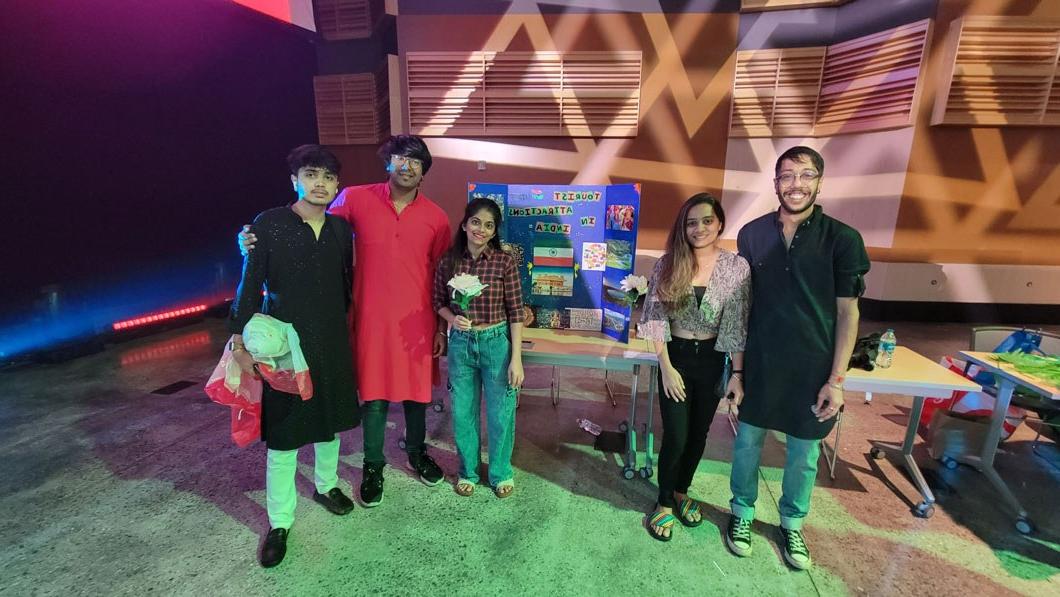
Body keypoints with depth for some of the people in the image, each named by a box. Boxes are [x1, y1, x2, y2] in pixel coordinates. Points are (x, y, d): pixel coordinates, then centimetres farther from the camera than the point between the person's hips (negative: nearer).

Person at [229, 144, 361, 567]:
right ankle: (279, 523, 22)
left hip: (333, 342, 4)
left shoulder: (341, 229, 3)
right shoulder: (268, 225, -8)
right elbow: (249, 286, -7)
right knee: (282, 435, 4)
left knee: (330, 421, 18)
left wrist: (341, 322, 13)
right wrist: (239, 341, -12)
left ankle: (326, 485, 43)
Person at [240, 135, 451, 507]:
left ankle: (416, 452, 41)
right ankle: (373, 465, 32)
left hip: (418, 321, 2)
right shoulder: (355, 199, -4)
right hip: (373, 319, -1)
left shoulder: (436, 217, -1)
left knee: (416, 391, 15)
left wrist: (441, 328, 8)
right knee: (374, 396, 8)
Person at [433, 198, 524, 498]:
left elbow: (516, 312, -8)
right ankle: (468, 471, 37)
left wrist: (516, 358, -10)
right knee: (462, 413, 14)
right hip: (460, 343, 2)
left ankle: (501, 473, 33)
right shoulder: (449, 261, -3)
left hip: (496, 343, -2)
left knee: (500, 414, 10)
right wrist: (453, 319, -14)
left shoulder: (504, 262, -9)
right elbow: (439, 302, 9)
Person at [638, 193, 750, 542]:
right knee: (676, 436, 0)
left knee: (698, 434, 15)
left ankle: (682, 492, 39)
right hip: (675, 356, -1)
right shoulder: (667, 264, -8)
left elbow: (737, 326, -6)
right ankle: (664, 503, 24)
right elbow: (657, 320, -6)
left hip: (711, 359, 1)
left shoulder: (737, 266, -8)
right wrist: (666, 367, -9)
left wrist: (737, 374, -8)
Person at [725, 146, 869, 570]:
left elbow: (848, 313, -4)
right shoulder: (752, 234, -2)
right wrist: (736, 366, 3)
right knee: (748, 441, 14)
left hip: (812, 368, -1)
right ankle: (742, 513, 37)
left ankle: (792, 524, 39)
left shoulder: (842, 240, -7)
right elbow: (742, 303, 4)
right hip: (758, 363, 1)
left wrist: (836, 379, -6)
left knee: (804, 454, 15)